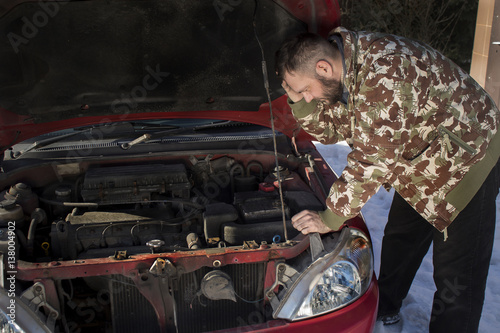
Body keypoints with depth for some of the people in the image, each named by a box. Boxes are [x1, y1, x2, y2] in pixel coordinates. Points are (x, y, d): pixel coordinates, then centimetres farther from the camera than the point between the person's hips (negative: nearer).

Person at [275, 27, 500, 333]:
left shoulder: (384, 72, -37)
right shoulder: (345, 73, -7)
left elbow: (373, 159, -35)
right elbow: (331, 130, 4)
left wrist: (331, 218, -26)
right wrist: (300, 100, -15)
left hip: (469, 156, -9)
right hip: (420, 162, 9)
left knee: (457, 274, -3)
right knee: (398, 241, 19)